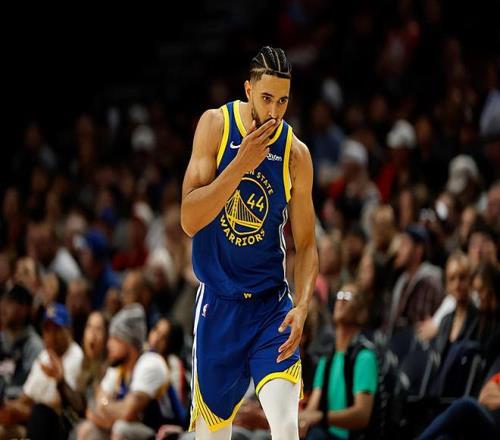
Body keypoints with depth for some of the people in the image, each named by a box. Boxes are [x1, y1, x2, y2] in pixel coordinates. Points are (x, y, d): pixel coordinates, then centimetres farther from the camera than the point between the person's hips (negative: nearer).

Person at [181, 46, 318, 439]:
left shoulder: (296, 154, -4)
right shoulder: (215, 125, -7)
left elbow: (306, 245, 2)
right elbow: (189, 221, -14)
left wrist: (302, 307, -15)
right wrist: (242, 164, -23)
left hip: (272, 306, 0)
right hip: (218, 303, 0)